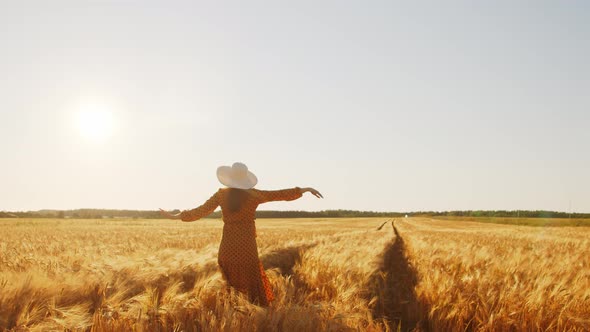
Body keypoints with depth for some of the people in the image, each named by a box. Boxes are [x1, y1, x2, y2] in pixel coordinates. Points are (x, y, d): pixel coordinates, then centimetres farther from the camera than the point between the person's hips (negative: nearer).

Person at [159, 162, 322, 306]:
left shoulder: (222, 194, -2)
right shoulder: (253, 194, -7)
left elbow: (201, 211, 0)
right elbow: (282, 194, -4)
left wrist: (175, 216, 12)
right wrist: (306, 189, 3)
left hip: (228, 246, 2)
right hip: (247, 246, -2)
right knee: (252, 283, 8)